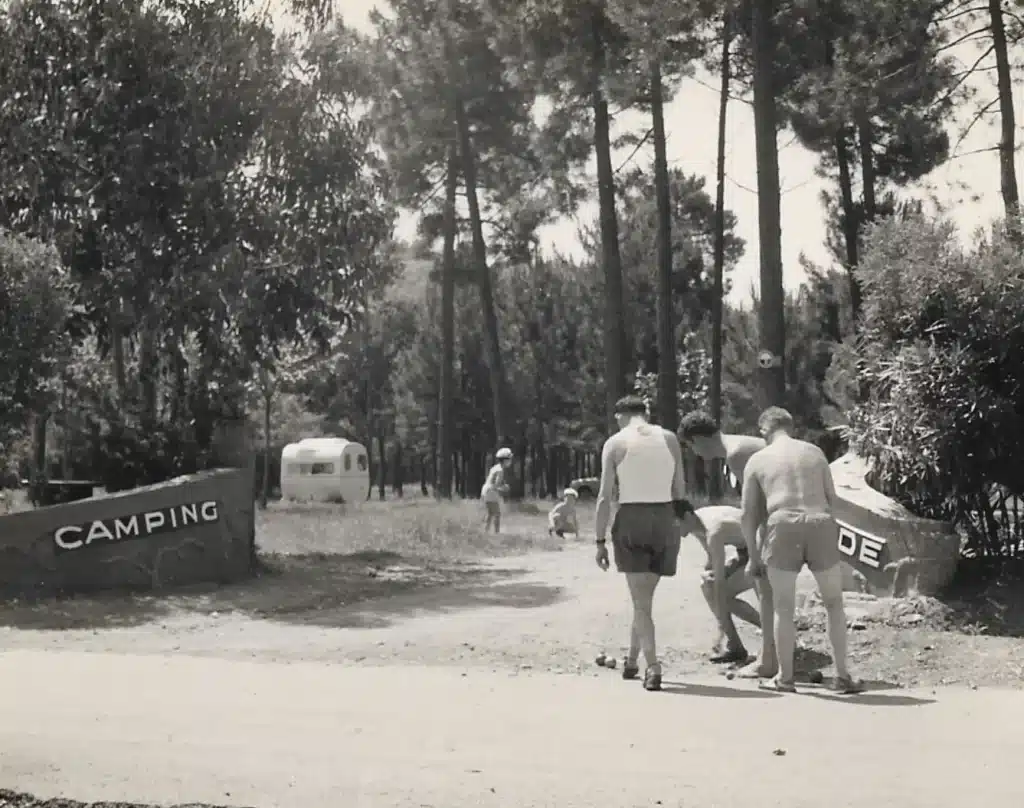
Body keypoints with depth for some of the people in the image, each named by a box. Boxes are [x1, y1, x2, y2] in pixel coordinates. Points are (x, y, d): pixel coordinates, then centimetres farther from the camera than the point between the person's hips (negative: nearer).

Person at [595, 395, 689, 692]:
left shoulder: (614, 443, -1)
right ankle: (631, 659, 26)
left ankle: (653, 668, -9)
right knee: (644, 594, 17)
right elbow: (679, 489, 7)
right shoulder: (669, 439, 6)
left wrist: (600, 541, -1)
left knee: (641, 599, 1)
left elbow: (605, 496, -5)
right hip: (664, 519, 3)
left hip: (630, 520, -3)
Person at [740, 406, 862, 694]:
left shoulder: (758, 460, 13)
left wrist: (753, 557, 21)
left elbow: (749, 514, 13)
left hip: (783, 527, -1)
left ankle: (785, 677, 15)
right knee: (834, 603, 16)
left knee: (784, 608, 11)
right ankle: (842, 674, 14)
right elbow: (831, 498, 20)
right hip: (820, 523, 1)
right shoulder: (814, 452, 18)